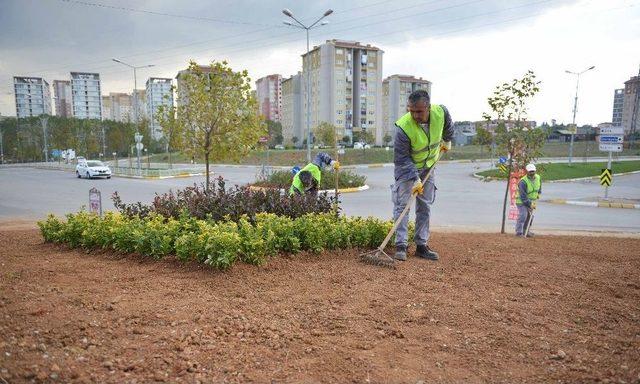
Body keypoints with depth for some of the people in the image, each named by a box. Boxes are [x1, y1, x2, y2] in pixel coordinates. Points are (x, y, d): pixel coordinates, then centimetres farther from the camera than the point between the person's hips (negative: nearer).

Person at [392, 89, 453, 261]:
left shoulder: (441, 112, -22)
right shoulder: (403, 127, -34)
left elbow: (448, 125, 6)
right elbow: (402, 159, -27)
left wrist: (447, 141, 18)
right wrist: (415, 178, -31)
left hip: (428, 167, 4)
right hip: (406, 168, -4)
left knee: (425, 206, 6)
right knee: (402, 204, -11)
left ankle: (422, 245, 15)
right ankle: (401, 246, -5)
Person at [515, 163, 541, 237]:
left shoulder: (538, 177, -2)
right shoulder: (523, 181, -26)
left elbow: (540, 185, 24)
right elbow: (523, 196, -25)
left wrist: (539, 193, 13)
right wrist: (530, 203, -23)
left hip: (531, 200, 7)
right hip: (522, 200, -7)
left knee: (530, 216, 8)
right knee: (523, 215, -17)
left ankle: (526, 231, 20)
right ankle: (519, 232, -10)